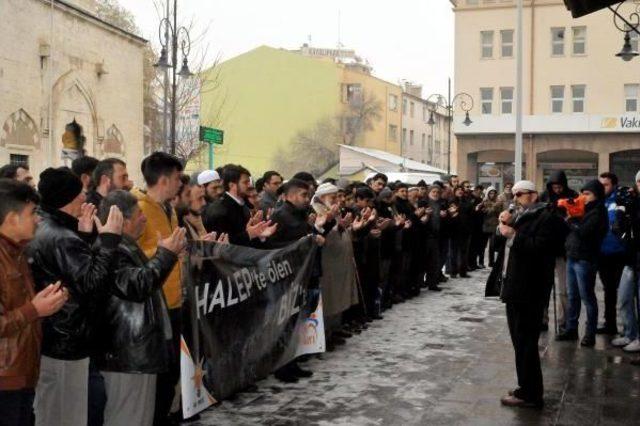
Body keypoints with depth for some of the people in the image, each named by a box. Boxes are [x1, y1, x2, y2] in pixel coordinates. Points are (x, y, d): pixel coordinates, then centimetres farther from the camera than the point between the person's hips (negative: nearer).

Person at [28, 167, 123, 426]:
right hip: (65, 342, -10)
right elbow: (93, 283, -28)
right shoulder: (62, 239, -22)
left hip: (49, 339, 10)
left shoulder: (42, 231, 9)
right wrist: (109, 239, -24)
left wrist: (83, 235, 6)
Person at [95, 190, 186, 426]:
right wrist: (166, 254, -21)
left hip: (135, 349, 11)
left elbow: (145, 277, 27)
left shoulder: (124, 247, 15)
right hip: (128, 353, -11)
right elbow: (138, 285, -29)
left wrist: (166, 254, 16)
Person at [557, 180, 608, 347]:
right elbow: (574, 228, 13)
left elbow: (584, 232, -20)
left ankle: (590, 333, 7)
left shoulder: (597, 213, -9)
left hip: (585, 260, -8)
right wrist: (571, 219, -4)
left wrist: (571, 221, -6)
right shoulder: (584, 210, 16)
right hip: (572, 257, 8)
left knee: (587, 297, -1)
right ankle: (571, 329, 22)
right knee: (572, 296, 13)